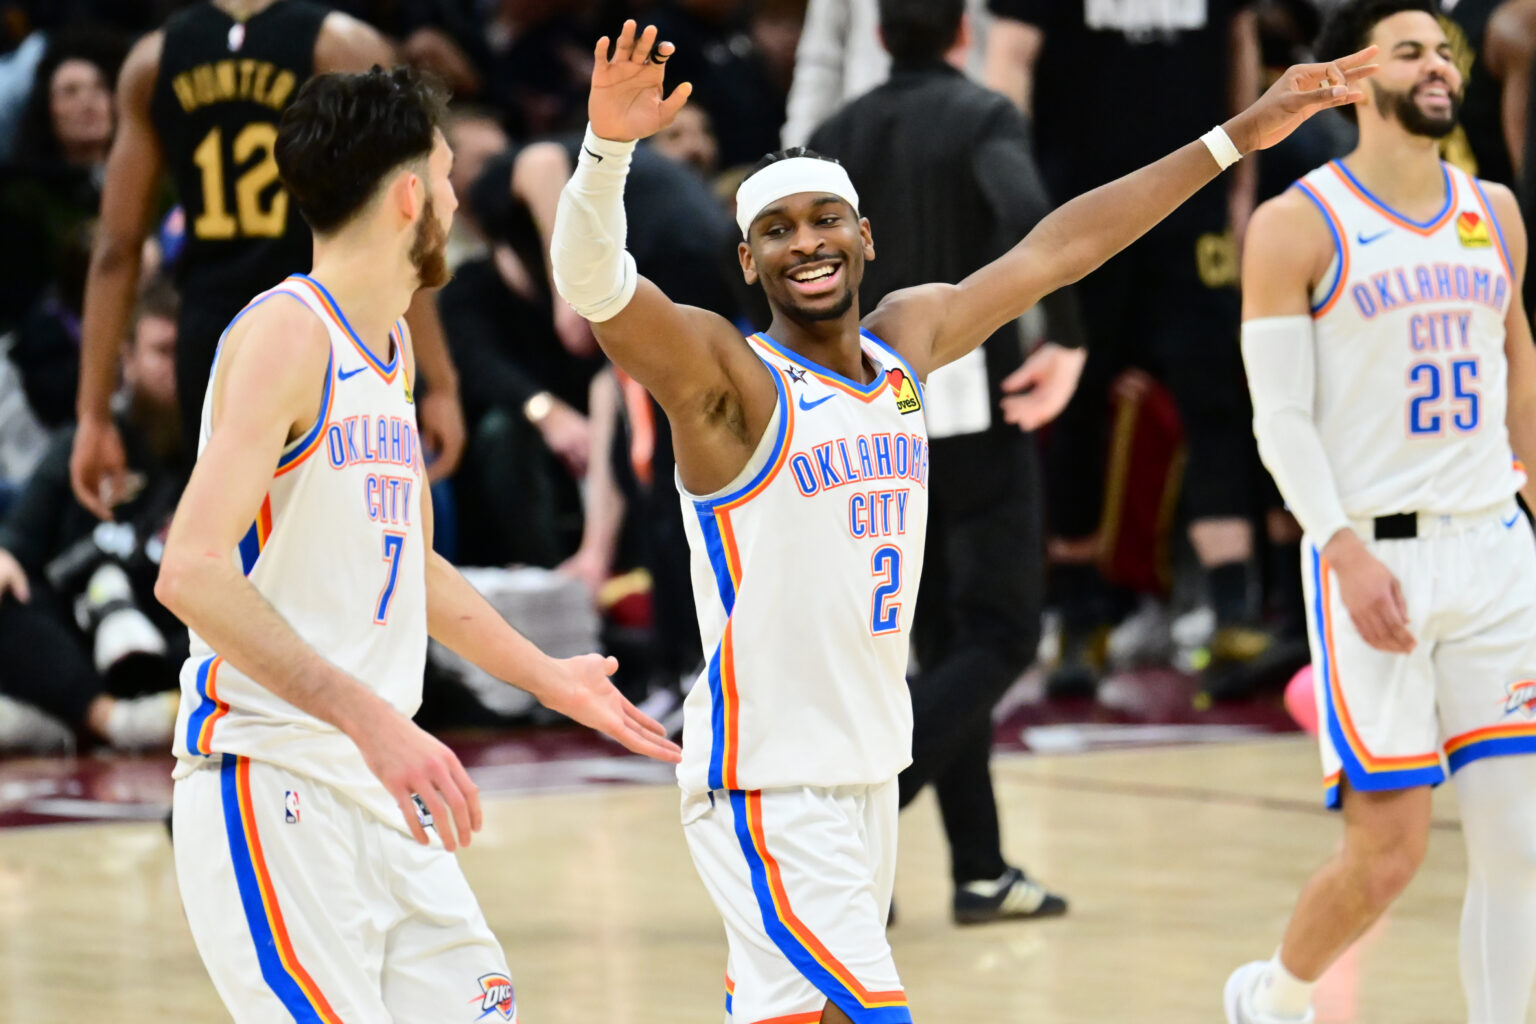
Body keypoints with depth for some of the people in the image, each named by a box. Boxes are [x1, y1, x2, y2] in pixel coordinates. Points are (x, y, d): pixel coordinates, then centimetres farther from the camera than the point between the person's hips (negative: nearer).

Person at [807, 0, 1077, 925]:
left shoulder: (841, 136, 9)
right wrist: (1067, 339, -17)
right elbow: (1029, 218, -25)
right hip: (971, 401, -6)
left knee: (946, 640, 14)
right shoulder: (982, 117, -6)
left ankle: (982, 871, 13)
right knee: (1000, 635, 0)